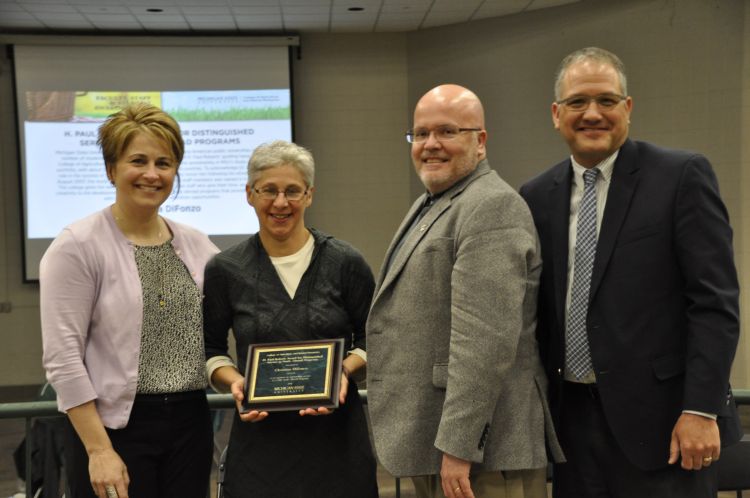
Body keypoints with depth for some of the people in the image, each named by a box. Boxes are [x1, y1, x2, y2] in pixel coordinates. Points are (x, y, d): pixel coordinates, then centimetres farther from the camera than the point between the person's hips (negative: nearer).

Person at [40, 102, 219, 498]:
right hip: (114, 428, -4)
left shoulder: (196, 245, 7)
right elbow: (62, 357, -13)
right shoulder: (77, 246, -8)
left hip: (190, 426, 5)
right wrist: (99, 450, -16)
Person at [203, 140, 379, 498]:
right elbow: (209, 348, 10)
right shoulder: (224, 270, 0)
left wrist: (345, 369, -12)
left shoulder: (345, 263, -2)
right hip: (260, 435, 0)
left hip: (335, 433, 0)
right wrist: (233, 380, -9)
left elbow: (371, 338, 6)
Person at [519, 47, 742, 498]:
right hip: (572, 417, 4)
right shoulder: (538, 196, 8)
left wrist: (701, 409, -14)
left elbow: (716, 300, -9)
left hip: (659, 417, -4)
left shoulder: (683, 176, -5)